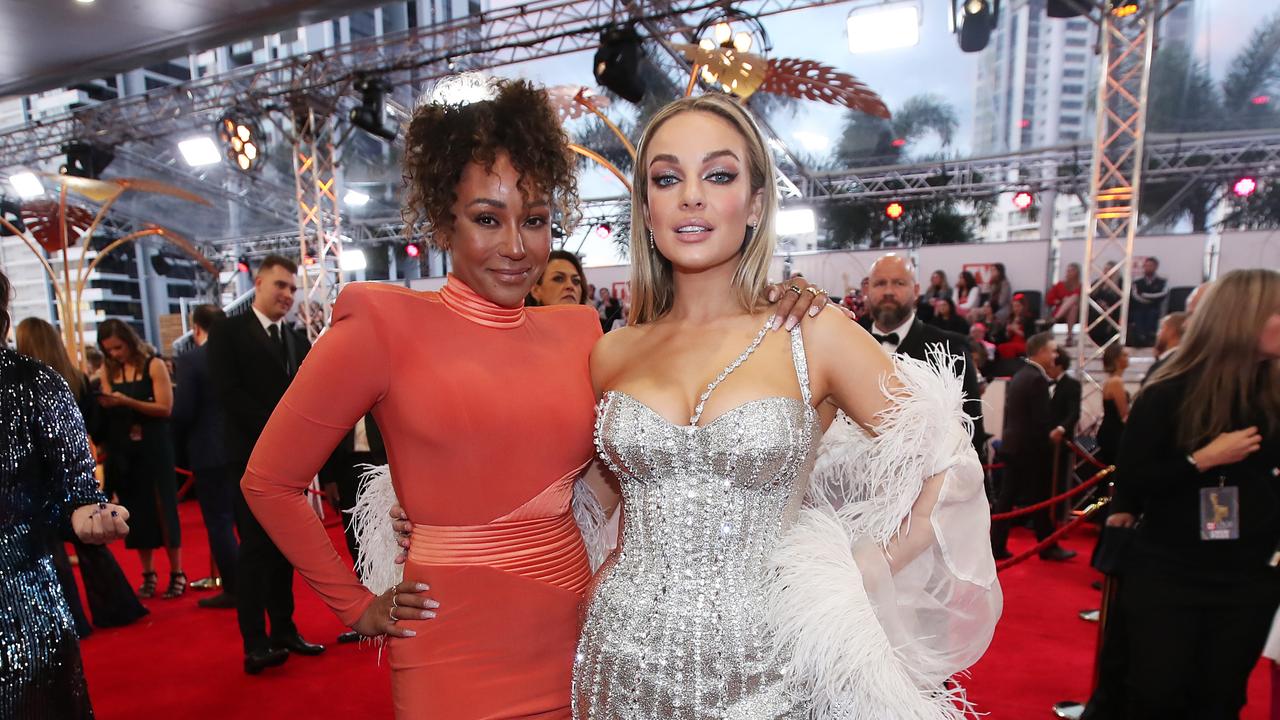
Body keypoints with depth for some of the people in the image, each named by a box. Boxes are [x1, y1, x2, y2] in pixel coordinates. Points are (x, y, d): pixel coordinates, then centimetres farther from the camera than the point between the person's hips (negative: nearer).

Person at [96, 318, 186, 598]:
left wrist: (126, 401, -21)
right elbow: (107, 413, 9)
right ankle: (148, 575, 17)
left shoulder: (153, 365, -6)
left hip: (153, 448, -4)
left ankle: (177, 573, 7)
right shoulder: (108, 371, 6)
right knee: (136, 512, 7)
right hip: (122, 451, 4)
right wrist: (103, 404, -11)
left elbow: (165, 408, -13)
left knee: (162, 509, -1)